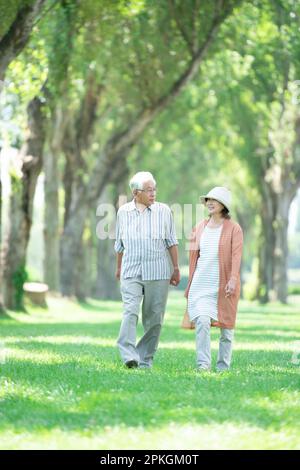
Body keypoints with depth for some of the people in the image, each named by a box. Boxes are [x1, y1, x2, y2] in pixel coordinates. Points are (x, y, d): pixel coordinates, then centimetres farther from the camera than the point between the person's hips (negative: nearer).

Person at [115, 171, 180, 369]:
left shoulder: (163, 211, 3)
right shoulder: (123, 212, 7)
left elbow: (172, 242, 6)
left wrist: (176, 268, 3)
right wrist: (119, 268, 26)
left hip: (158, 272, 0)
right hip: (131, 271, 0)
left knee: (154, 318, 2)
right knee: (130, 311, -17)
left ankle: (146, 359, 12)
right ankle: (129, 356, -26)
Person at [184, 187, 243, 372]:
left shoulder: (234, 228, -2)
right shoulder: (200, 228, 12)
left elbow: (236, 256, -12)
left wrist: (233, 280, -25)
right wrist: (190, 285, 17)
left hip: (224, 285, -3)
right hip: (202, 283, 3)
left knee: (227, 326, 5)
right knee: (202, 322, -14)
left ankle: (223, 367, 15)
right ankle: (203, 364, -15)